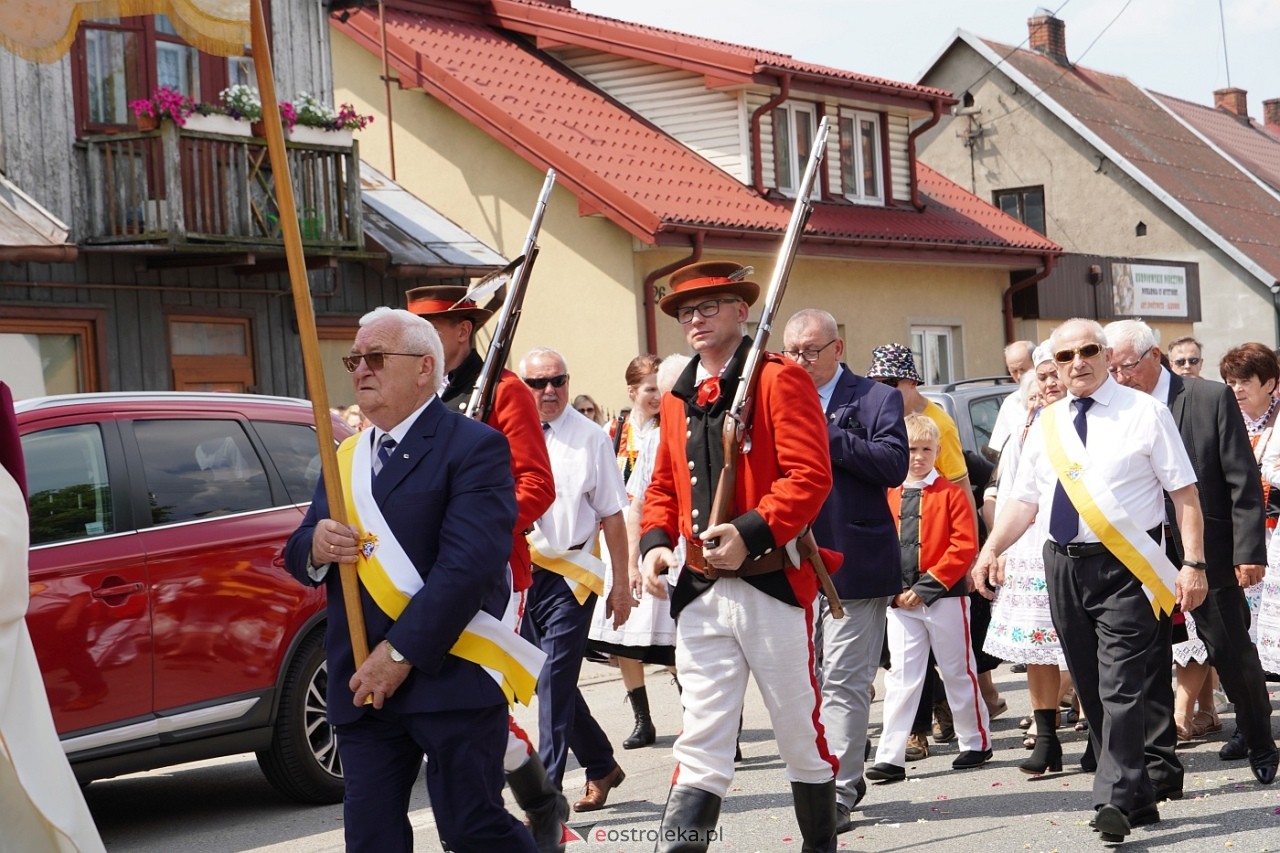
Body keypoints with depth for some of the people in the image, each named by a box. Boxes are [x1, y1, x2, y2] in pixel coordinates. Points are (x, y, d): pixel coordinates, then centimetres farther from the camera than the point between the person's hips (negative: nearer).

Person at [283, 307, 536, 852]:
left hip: (448, 679, -6)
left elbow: (469, 563, -17)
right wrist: (315, 546, -7)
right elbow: (298, 556, 18)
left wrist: (402, 653, -20)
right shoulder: (347, 458, 17)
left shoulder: (473, 447, -6)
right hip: (362, 686, 7)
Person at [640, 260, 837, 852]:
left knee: (801, 736, 8)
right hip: (701, 593, 4)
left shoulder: (780, 380, -4)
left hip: (773, 585, -4)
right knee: (701, 743, -1)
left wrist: (752, 531, -24)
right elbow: (663, 487, 21)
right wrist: (655, 542, 2)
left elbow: (810, 475, -13)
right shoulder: (677, 400, 15)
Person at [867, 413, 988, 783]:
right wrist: (894, 589, -7)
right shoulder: (888, 497, 9)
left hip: (944, 597, -3)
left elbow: (964, 545, -10)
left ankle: (976, 742, 23)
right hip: (900, 601, 3)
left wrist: (927, 585, -14)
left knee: (957, 671, 8)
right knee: (901, 676, 1)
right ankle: (890, 757, -2)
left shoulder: (950, 494, -2)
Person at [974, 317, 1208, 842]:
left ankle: (1116, 800, -16)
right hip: (1064, 566, 6)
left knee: (1119, 687, -13)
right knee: (1091, 690, 9)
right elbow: (1025, 499, 12)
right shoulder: (1045, 425, 13)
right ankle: (1137, 799, 19)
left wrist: (1193, 564, -12)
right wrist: (991, 550, -4)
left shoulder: (1144, 413, -1)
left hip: (1125, 568, -6)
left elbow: (1185, 493, -4)